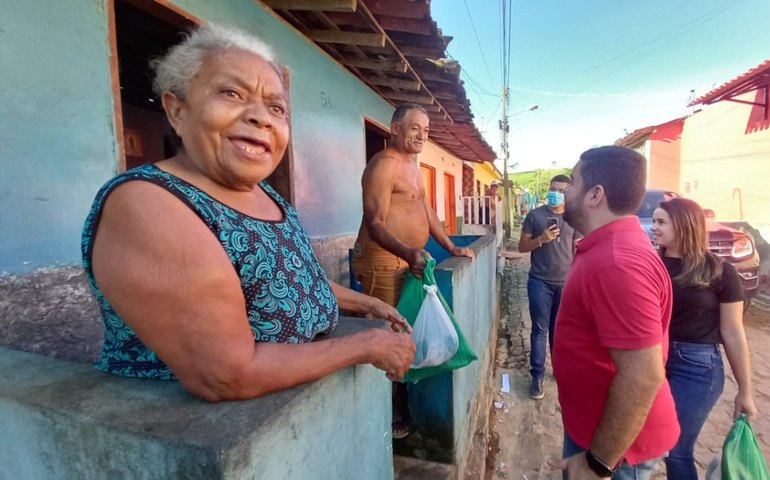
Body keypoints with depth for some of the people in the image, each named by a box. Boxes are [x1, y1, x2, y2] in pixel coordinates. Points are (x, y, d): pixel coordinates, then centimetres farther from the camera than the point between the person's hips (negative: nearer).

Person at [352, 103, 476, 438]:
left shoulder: (412, 165, 19)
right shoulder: (384, 164, -12)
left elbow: (426, 212, 21)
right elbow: (375, 223, -20)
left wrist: (451, 248, 16)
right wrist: (408, 253, -35)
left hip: (407, 261, 10)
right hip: (382, 262, -10)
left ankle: (402, 407, 33)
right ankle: (389, 417, 14)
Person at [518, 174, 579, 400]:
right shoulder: (535, 215, -1)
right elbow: (522, 247, 0)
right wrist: (540, 239, -18)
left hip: (566, 283, 2)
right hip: (540, 282, -2)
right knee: (540, 329, 3)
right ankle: (537, 375, 12)